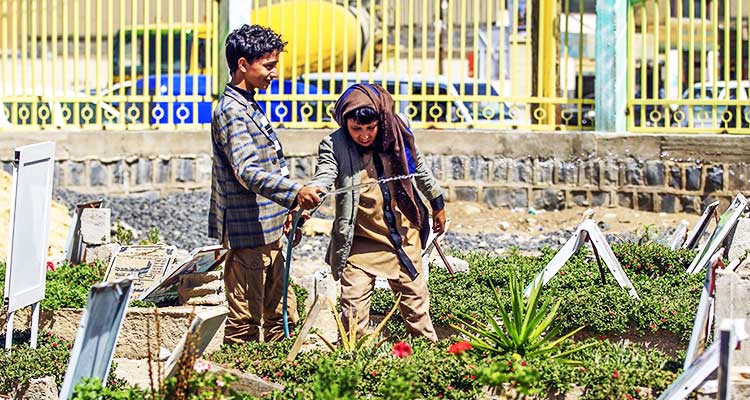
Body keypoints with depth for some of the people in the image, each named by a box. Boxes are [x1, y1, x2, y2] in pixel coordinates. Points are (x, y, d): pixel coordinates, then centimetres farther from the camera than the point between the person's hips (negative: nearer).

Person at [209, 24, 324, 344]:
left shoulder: (249, 107, 16)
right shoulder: (231, 111, -16)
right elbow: (247, 172, -27)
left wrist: (288, 209, 25)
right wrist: (295, 192, -38)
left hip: (267, 232, 10)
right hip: (248, 233, -10)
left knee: (282, 315, 14)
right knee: (245, 322, -6)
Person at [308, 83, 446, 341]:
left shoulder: (397, 136, -4)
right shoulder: (334, 146, -14)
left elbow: (420, 171, 12)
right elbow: (324, 177, -31)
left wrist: (437, 206, 22)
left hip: (404, 235, 3)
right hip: (360, 242, -3)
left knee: (415, 298, 15)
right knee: (353, 309, -9)